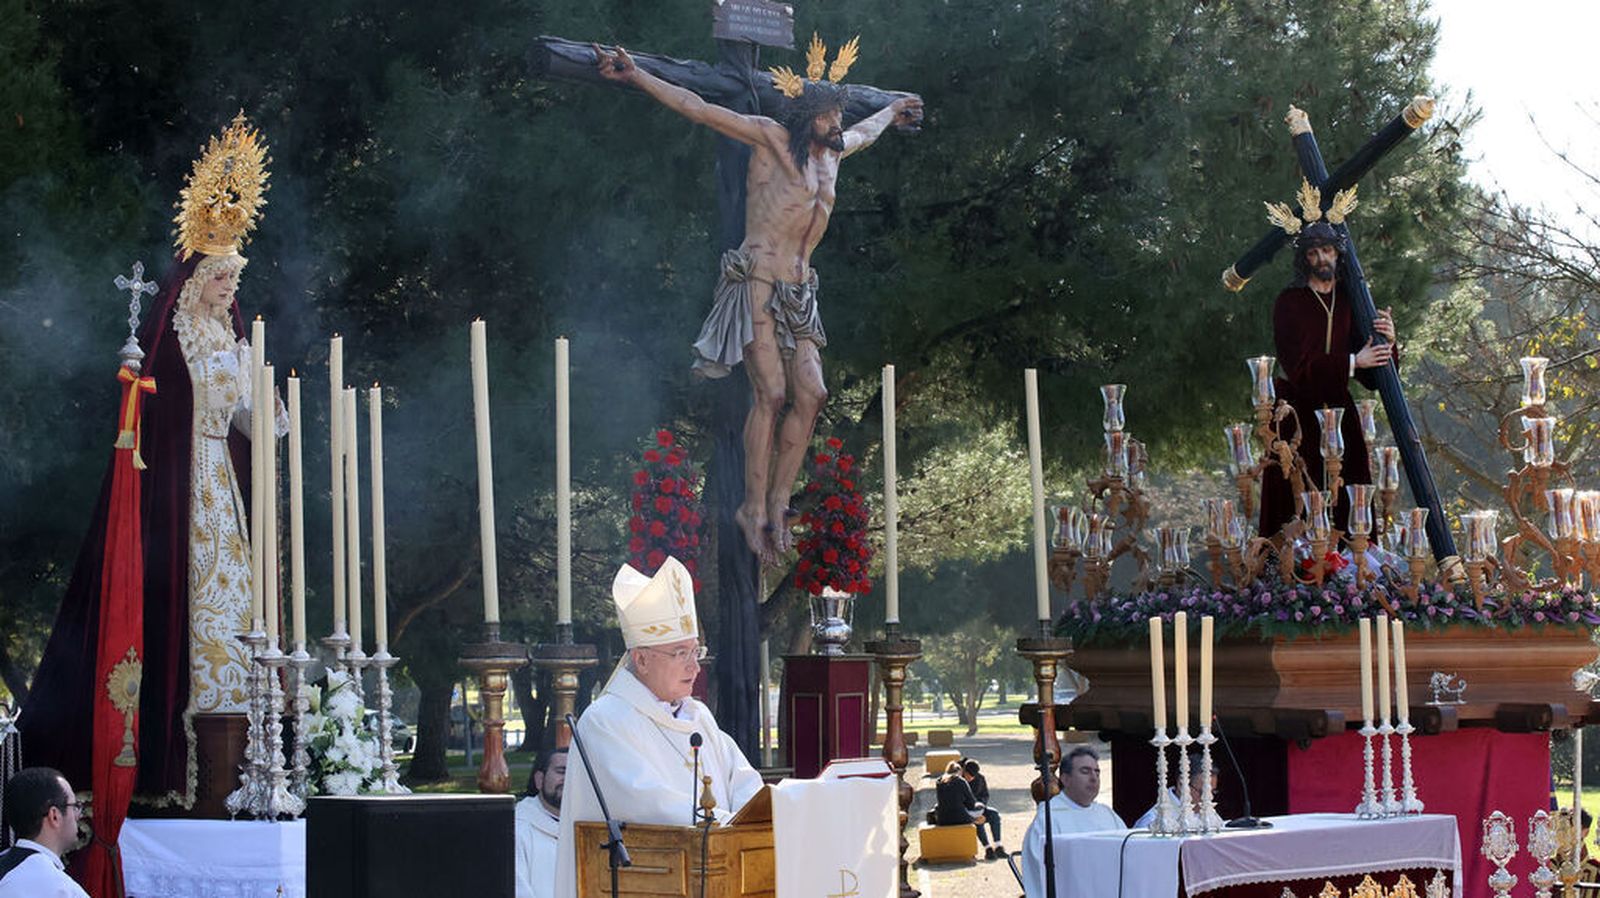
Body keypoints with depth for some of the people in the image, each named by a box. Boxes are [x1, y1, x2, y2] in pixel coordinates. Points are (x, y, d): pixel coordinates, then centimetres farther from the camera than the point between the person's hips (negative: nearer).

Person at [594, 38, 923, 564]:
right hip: (757, 281, -7)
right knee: (771, 393, -14)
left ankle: (777, 500, 0)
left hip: (797, 292, 7)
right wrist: (637, 77, -12)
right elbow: (699, 110, -7)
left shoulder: (832, 151, 16)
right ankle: (755, 509, -10)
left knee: (811, 393, -6)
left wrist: (892, 113, 59)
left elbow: (863, 133, 41)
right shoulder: (772, 139, -4)